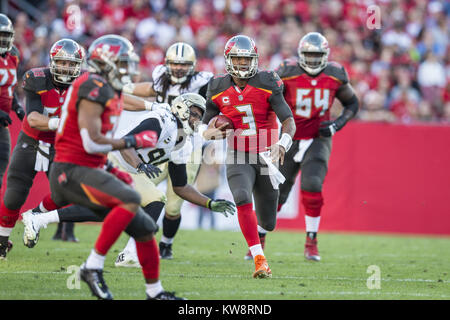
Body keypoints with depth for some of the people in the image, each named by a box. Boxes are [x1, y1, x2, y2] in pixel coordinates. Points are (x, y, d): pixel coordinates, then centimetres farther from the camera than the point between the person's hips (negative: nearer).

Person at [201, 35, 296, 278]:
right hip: (238, 158, 0)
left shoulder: (267, 84, -8)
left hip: (265, 157, 0)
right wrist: (210, 132, -17)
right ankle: (259, 260, -29)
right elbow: (205, 126, 8)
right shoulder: (218, 89, -1)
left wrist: (282, 144, -34)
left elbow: (289, 121, -14)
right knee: (242, 199, -32)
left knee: (267, 223, 7)